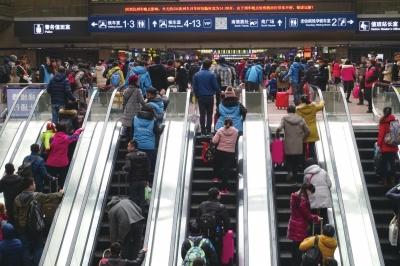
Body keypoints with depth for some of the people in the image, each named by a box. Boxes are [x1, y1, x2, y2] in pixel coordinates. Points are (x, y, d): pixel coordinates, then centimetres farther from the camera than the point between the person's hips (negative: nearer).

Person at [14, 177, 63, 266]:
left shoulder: (17, 199, -3)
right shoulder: (37, 196, -16)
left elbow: (16, 215, 4)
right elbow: (50, 197, -7)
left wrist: (18, 228, 15)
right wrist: (60, 193, 11)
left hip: (22, 228, 4)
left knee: (26, 249, 12)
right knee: (38, 248, 10)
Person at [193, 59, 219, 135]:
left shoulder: (196, 75, -2)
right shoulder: (211, 75, -11)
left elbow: (194, 87, 1)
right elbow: (215, 86, -8)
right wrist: (215, 92, 13)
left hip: (201, 97, 2)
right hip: (210, 97, -2)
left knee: (202, 114, 8)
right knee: (209, 114, 7)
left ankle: (203, 131, 7)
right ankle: (208, 130, 5)